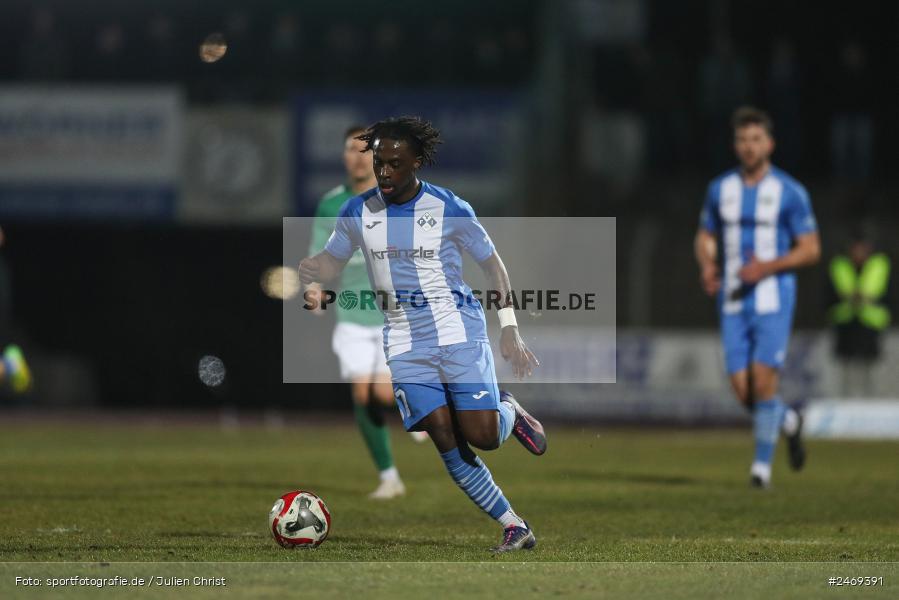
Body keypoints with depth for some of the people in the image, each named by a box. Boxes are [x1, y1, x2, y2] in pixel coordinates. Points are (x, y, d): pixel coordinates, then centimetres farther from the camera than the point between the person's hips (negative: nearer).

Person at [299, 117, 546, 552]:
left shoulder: (449, 209, -7)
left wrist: (509, 331, -2)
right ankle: (514, 527, -2)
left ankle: (510, 412, 24)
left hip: (459, 332, -3)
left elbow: (491, 263, 3)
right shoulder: (358, 212, 2)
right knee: (444, 438, -11)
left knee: (481, 436, -14)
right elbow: (331, 261, 13)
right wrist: (306, 268, -12)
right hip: (406, 344, 3)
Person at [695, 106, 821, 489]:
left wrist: (768, 267, -18)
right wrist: (707, 267, -5)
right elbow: (705, 238, 17)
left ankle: (762, 465, 0)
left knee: (763, 381, -13)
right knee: (742, 390, -1)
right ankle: (787, 421, 29)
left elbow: (811, 250, -4)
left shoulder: (790, 192, -5)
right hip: (733, 302, 4)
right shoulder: (720, 189, 6)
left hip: (773, 300, -4)